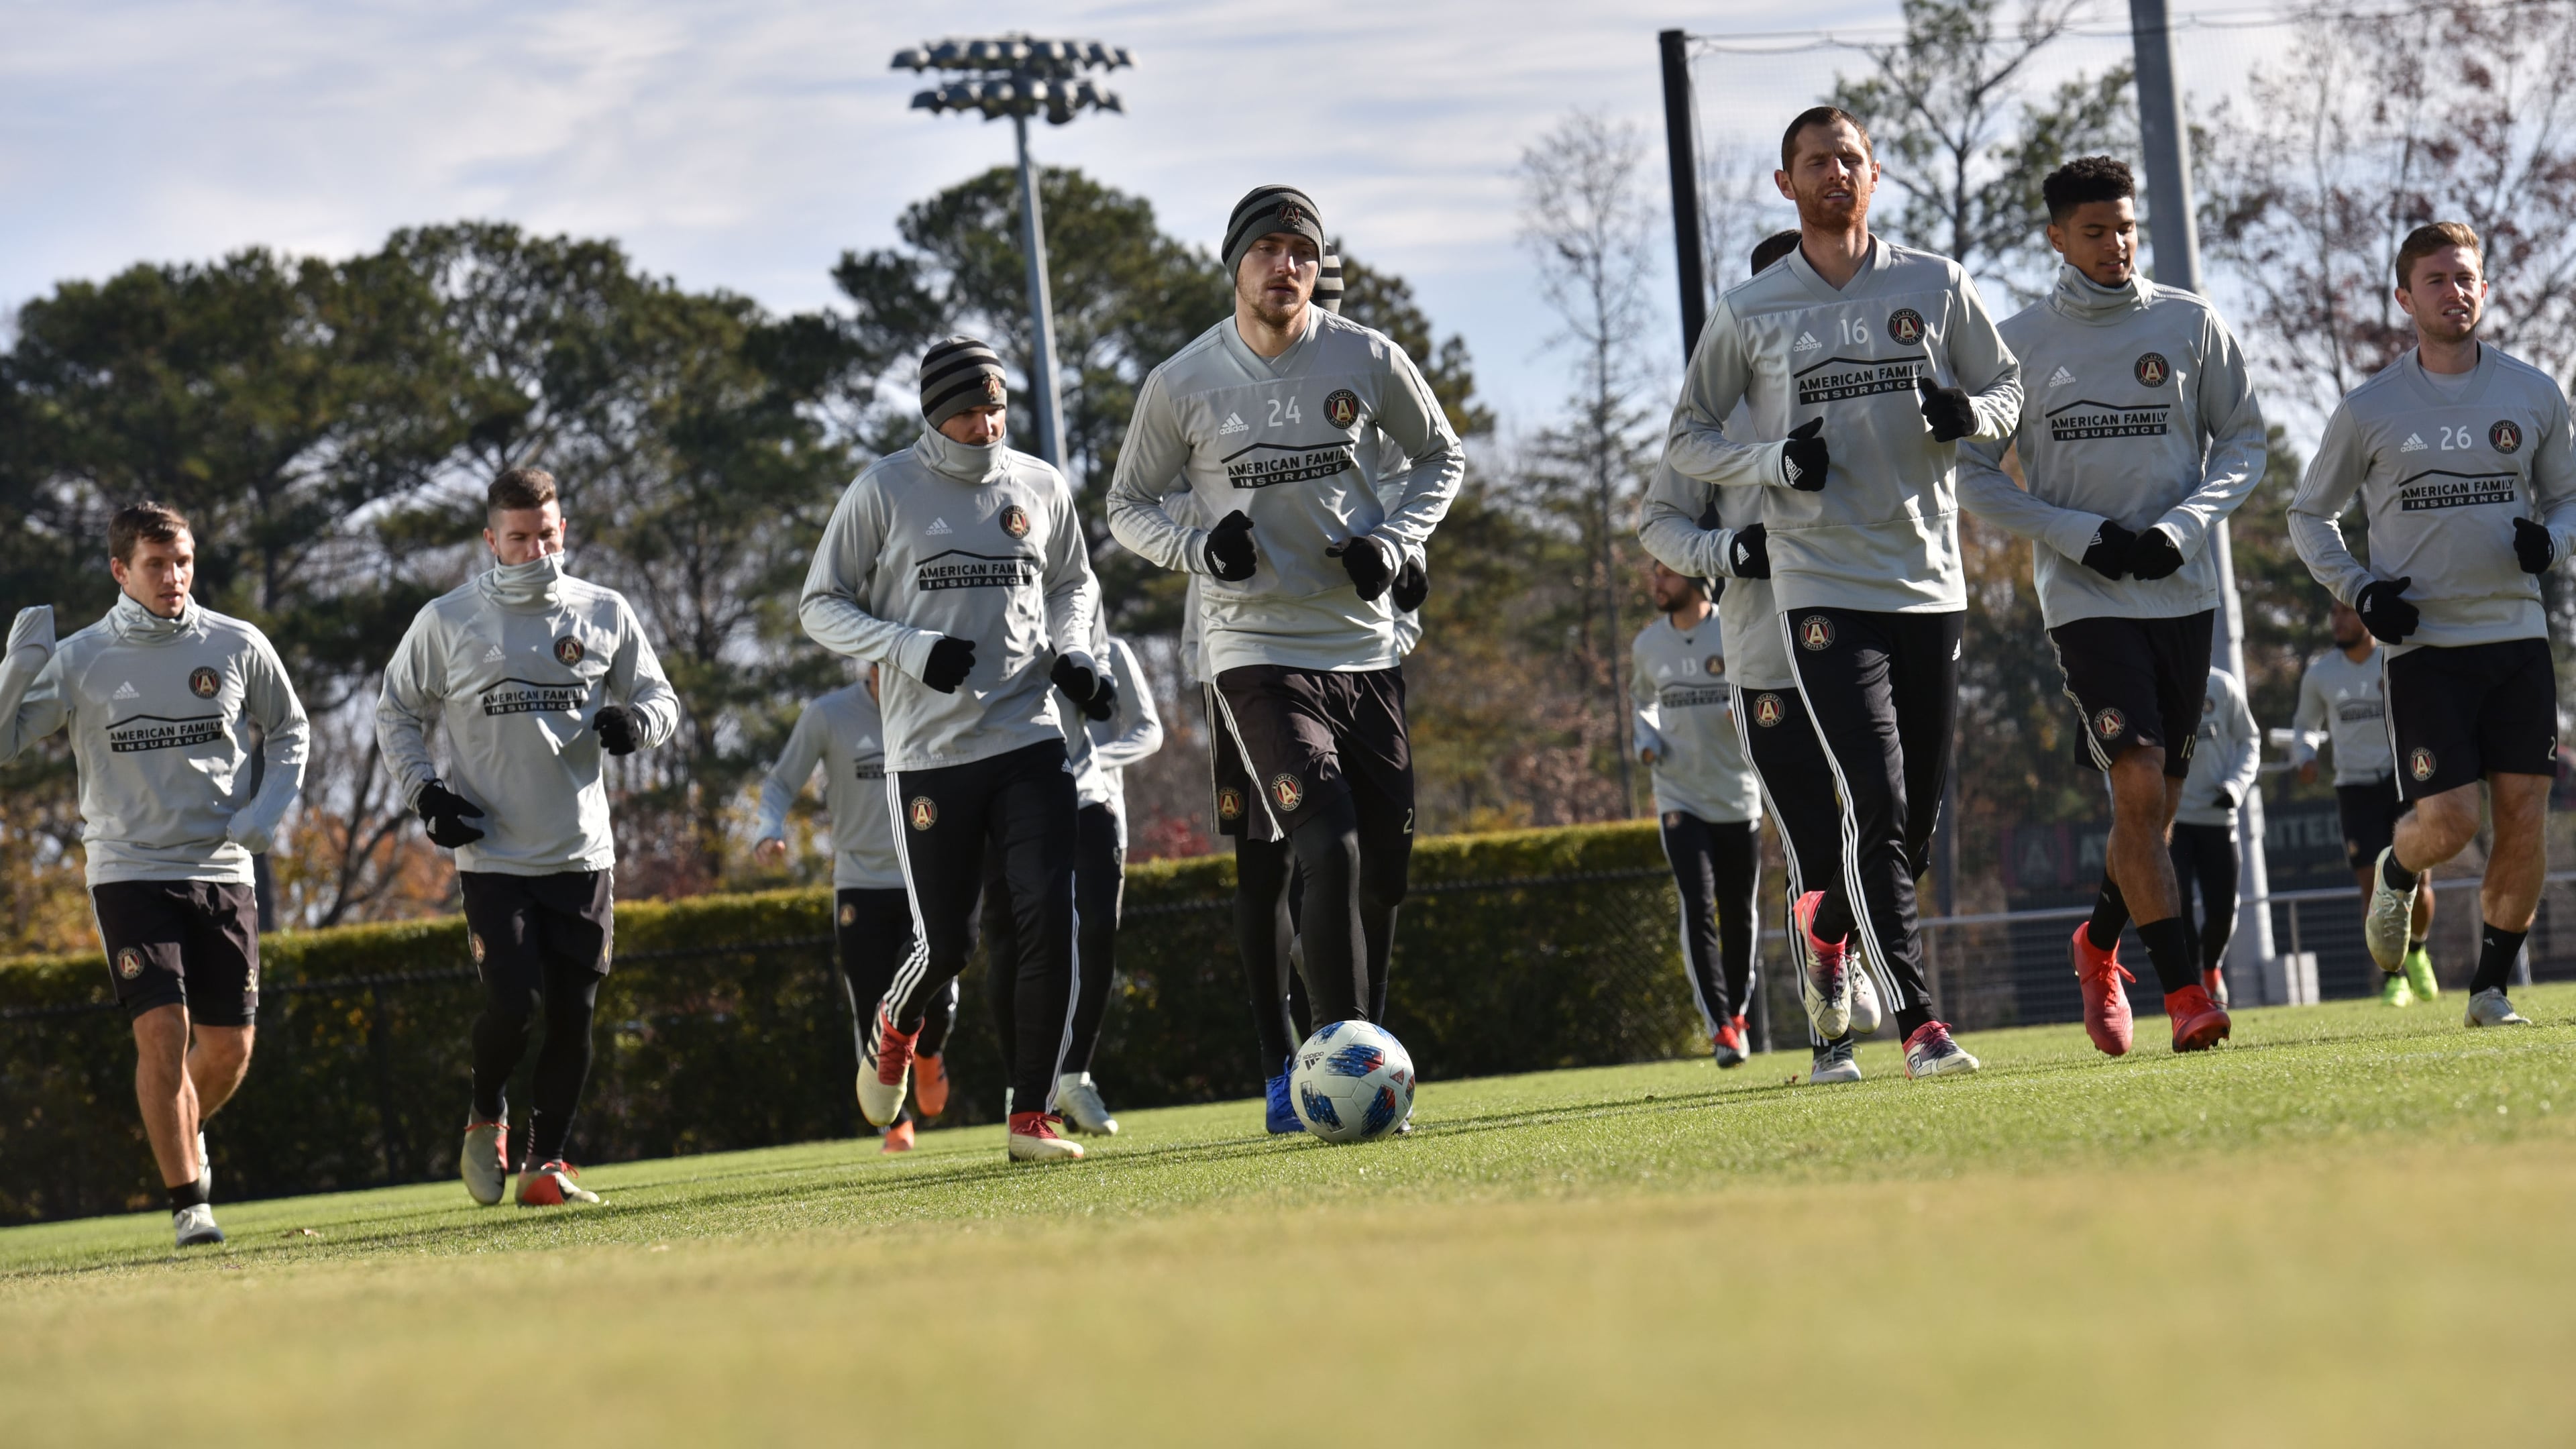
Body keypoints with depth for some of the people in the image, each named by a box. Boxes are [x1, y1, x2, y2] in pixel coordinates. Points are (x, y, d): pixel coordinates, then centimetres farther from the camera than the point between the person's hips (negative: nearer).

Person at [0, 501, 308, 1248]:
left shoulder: (239, 647, 2)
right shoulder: (80, 660, -3)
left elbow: (289, 731, 16)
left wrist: (266, 811, 1)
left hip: (222, 871, 2)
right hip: (130, 871, -2)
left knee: (230, 1046, 4)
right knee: (163, 1032, -14)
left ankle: (183, 1132, 37)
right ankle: (187, 1201, -2)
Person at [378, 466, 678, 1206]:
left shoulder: (606, 613, 6)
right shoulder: (447, 621, 0)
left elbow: (660, 700, 15)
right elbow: (397, 713, 11)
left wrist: (635, 720, -8)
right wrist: (426, 792, -4)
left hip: (582, 855, 3)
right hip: (493, 856, -3)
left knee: (574, 1014, 1)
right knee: (512, 1005, -13)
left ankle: (546, 1160, 14)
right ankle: (486, 1118, 16)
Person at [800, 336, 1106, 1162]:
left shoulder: (1040, 488, 8)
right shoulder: (885, 491, -3)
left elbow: (1072, 585, 25)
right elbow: (822, 605, 1)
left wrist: (1072, 655, 4)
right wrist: (912, 649, -14)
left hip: (1029, 737, 2)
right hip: (930, 752, -2)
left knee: (1050, 919, -12)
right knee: (947, 943, -1)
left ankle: (1033, 1113, -4)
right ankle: (897, 1030, 36)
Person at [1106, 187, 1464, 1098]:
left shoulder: (1368, 361, 0)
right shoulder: (1182, 386, -5)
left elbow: (1440, 456, 15)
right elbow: (1127, 506, 7)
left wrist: (1393, 543, -3)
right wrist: (1198, 549, -13)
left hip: (1365, 647, 4)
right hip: (1256, 653, -4)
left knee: (1382, 877, 7)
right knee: (1331, 852, -22)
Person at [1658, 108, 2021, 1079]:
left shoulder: (1937, 287, 7)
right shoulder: (1749, 314, 3)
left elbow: (2007, 388, 16)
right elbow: (1686, 439, 10)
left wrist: (1968, 413, -8)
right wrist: (1774, 461, -10)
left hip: (1931, 585, 3)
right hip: (1823, 589, -3)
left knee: (1916, 825, 8)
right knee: (1877, 808, -15)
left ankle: (1829, 921, 39)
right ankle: (1918, 1024, -14)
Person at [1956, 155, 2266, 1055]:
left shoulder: (2190, 324, 5)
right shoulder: (2019, 342, 1)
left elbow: (2244, 442, 9)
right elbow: (1976, 477, 3)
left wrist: (2183, 526, -8)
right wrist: (2084, 536, -10)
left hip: (2183, 593, 3)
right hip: (2085, 598, -3)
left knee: (2160, 802, 8)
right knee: (2140, 785, -17)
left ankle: (2099, 946, 35)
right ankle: (2185, 992, -16)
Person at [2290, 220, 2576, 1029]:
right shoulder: (2369, 410, 1)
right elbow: (2309, 517, 11)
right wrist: (2359, 590, -6)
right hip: (2422, 641, -2)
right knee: (2449, 823, -12)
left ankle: (2492, 987, 9)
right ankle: (2397, 875, 24)